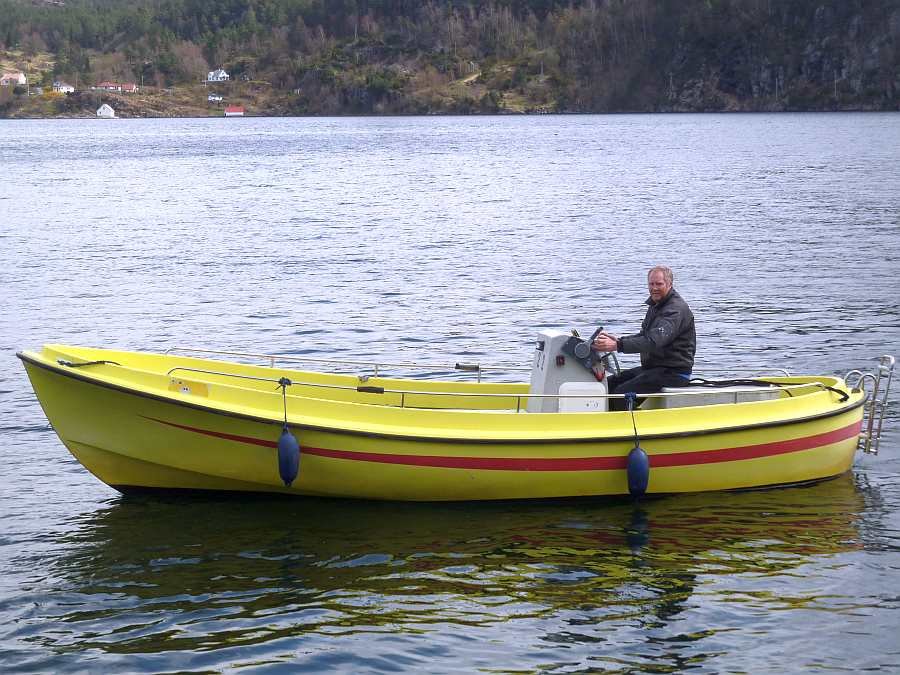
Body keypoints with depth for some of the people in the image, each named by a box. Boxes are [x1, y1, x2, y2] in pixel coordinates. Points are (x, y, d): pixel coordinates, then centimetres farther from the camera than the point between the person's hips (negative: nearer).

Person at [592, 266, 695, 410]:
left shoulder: (677, 309, -18)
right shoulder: (655, 305, 16)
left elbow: (654, 341, -31)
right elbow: (644, 336, 20)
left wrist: (617, 346, -39)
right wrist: (618, 340, 0)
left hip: (674, 373, -10)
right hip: (653, 367, 10)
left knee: (621, 393, -25)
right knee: (609, 384, 2)